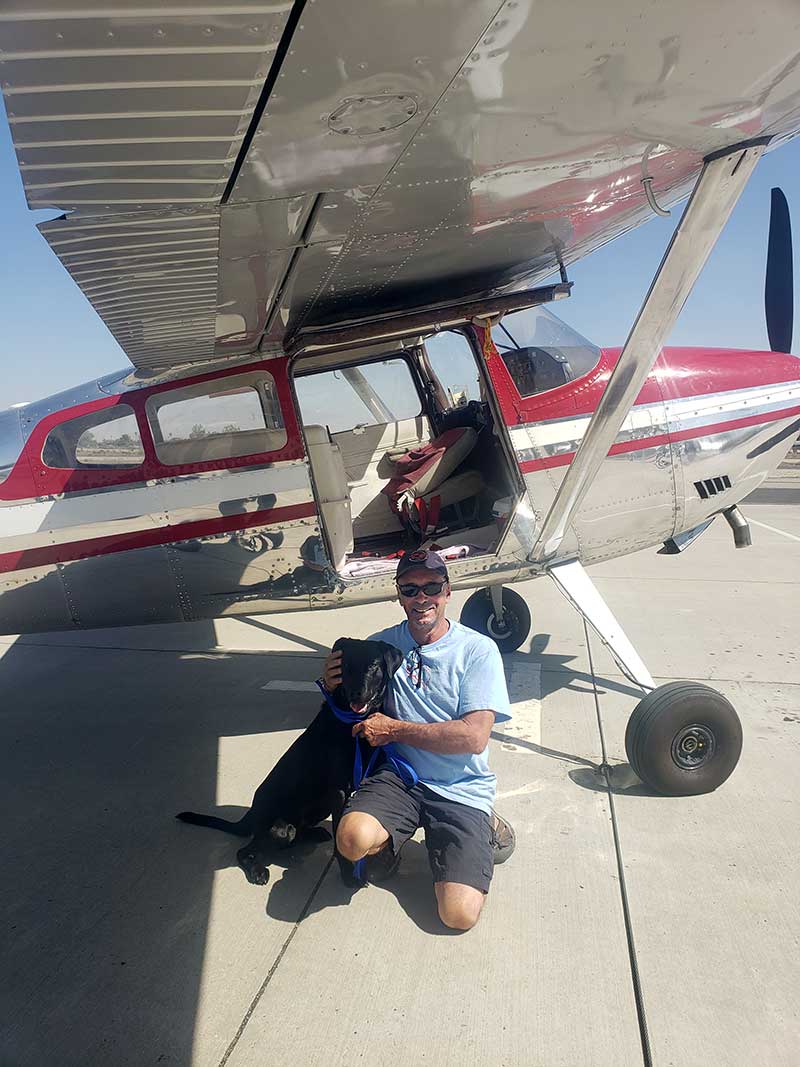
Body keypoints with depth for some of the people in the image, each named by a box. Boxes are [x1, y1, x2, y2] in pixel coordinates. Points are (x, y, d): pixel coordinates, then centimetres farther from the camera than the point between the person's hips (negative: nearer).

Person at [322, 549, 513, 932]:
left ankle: (485, 828, 15)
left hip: (462, 789, -2)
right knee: (353, 839, -29)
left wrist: (393, 728, -14)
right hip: (398, 775, 2)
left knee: (459, 914, -14)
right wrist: (333, 684, -10)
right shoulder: (383, 644, 3)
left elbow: (474, 736, -16)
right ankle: (390, 838, 8)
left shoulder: (478, 650, -8)